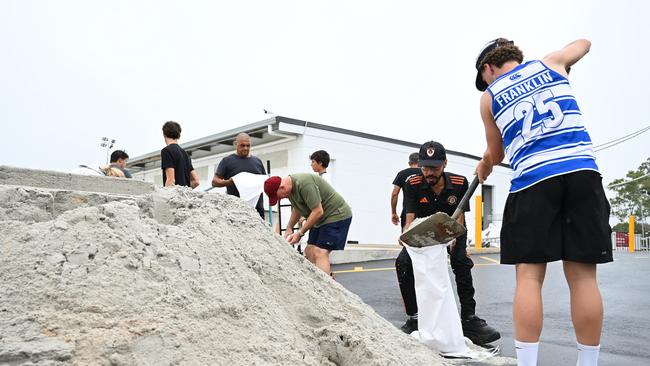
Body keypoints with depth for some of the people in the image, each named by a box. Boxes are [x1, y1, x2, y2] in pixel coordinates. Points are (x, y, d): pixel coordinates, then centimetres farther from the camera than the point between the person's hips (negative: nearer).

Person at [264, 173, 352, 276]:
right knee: (309, 251, 6)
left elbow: (318, 211, -26)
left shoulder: (304, 184, -26)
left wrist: (300, 233, -19)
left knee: (320, 252, -18)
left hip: (336, 215, -10)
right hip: (322, 218, 10)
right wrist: (289, 228, 9)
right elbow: (297, 208, 20)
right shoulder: (290, 187, 4)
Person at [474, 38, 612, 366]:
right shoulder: (550, 62, 18)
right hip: (582, 172, 2)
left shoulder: (489, 97, 14)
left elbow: (495, 154, 22)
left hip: (532, 181, -2)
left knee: (529, 276, -1)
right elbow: (583, 44, 41)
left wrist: (484, 167, 43)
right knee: (583, 276, 2)